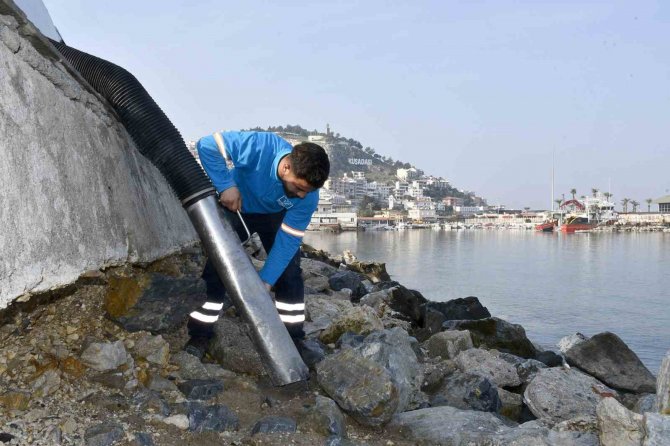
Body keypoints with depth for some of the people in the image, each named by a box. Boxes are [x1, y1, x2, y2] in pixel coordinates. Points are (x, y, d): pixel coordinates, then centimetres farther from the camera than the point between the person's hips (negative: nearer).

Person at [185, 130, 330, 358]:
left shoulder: (308, 196, -32)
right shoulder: (260, 147, -42)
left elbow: (288, 239, -26)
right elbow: (207, 145, -36)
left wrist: (266, 281, -30)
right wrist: (226, 186, -41)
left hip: (275, 215, 2)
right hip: (235, 206, -1)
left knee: (289, 271, -7)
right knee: (216, 264, -9)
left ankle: (292, 338, 6)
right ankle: (201, 334, 3)